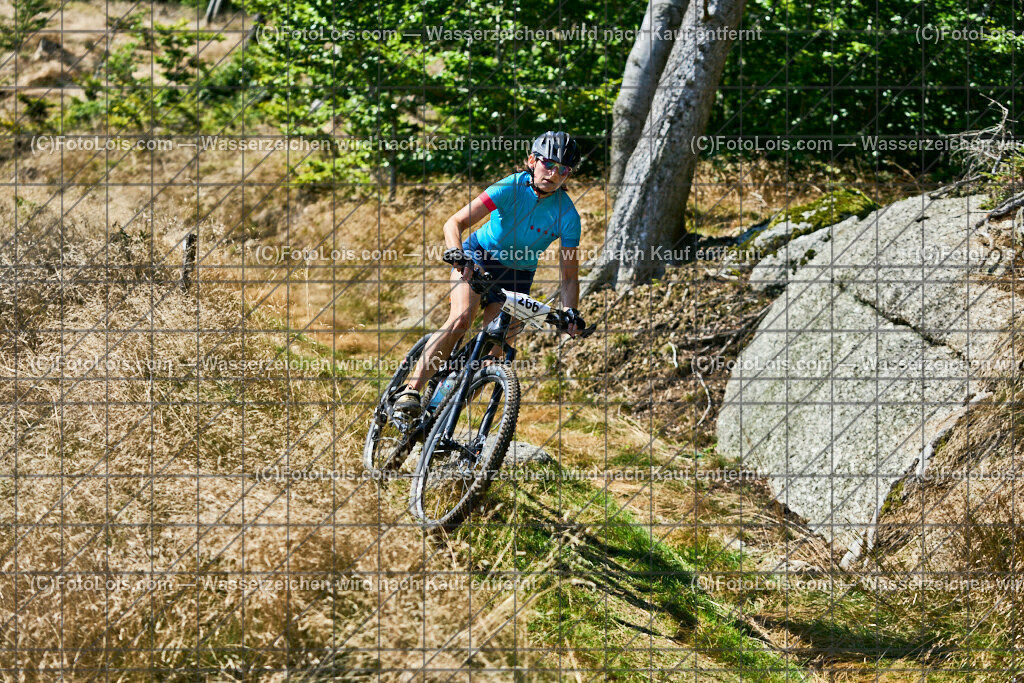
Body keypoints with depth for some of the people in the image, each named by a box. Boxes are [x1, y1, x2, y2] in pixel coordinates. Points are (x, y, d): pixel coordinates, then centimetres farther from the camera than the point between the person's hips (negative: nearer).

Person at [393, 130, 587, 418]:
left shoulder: (567, 215, -17)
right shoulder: (512, 187, -21)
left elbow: (569, 275, -11)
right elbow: (454, 223, -24)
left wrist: (571, 313, -28)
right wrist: (455, 251, -43)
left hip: (517, 274, 2)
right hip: (479, 256, -2)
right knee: (461, 319, -28)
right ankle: (410, 390, -31)